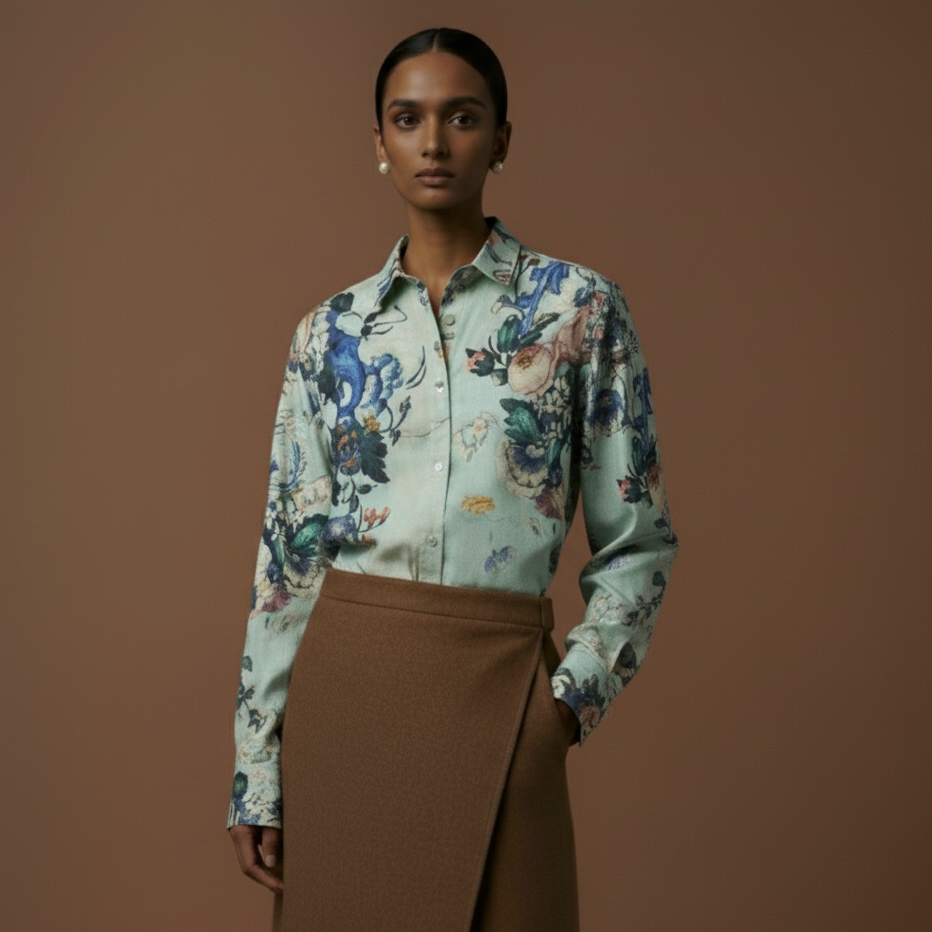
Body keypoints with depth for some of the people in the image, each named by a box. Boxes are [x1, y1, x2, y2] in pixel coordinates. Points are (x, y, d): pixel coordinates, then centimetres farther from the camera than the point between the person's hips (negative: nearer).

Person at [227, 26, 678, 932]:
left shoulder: (579, 306, 0)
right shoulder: (330, 331, 5)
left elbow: (637, 538, 3)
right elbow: (288, 552, 5)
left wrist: (575, 694, -8)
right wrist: (256, 770, 3)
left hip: (497, 690, -2)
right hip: (342, 682, 2)